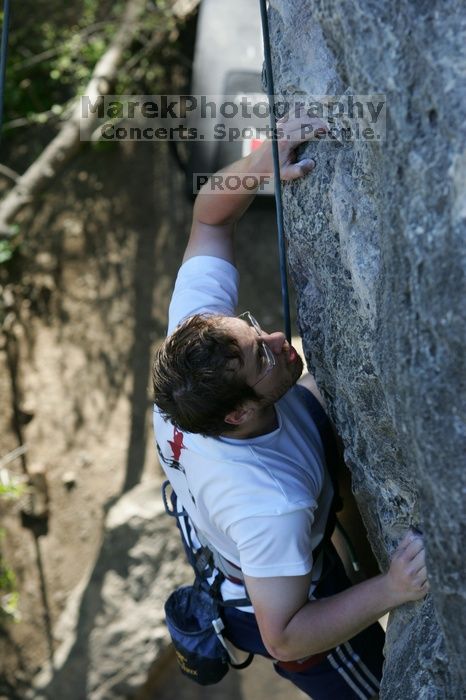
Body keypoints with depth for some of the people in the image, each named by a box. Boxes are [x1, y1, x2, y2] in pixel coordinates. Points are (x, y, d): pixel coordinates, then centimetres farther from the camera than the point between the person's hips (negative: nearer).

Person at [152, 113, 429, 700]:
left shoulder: (195, 325, -33)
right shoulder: (270, 503, -48)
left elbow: (209, 219, -20)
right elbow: (285, 637, -37)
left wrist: (258, 165, -39)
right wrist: (391, 591, -45)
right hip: (282, 605, -5)